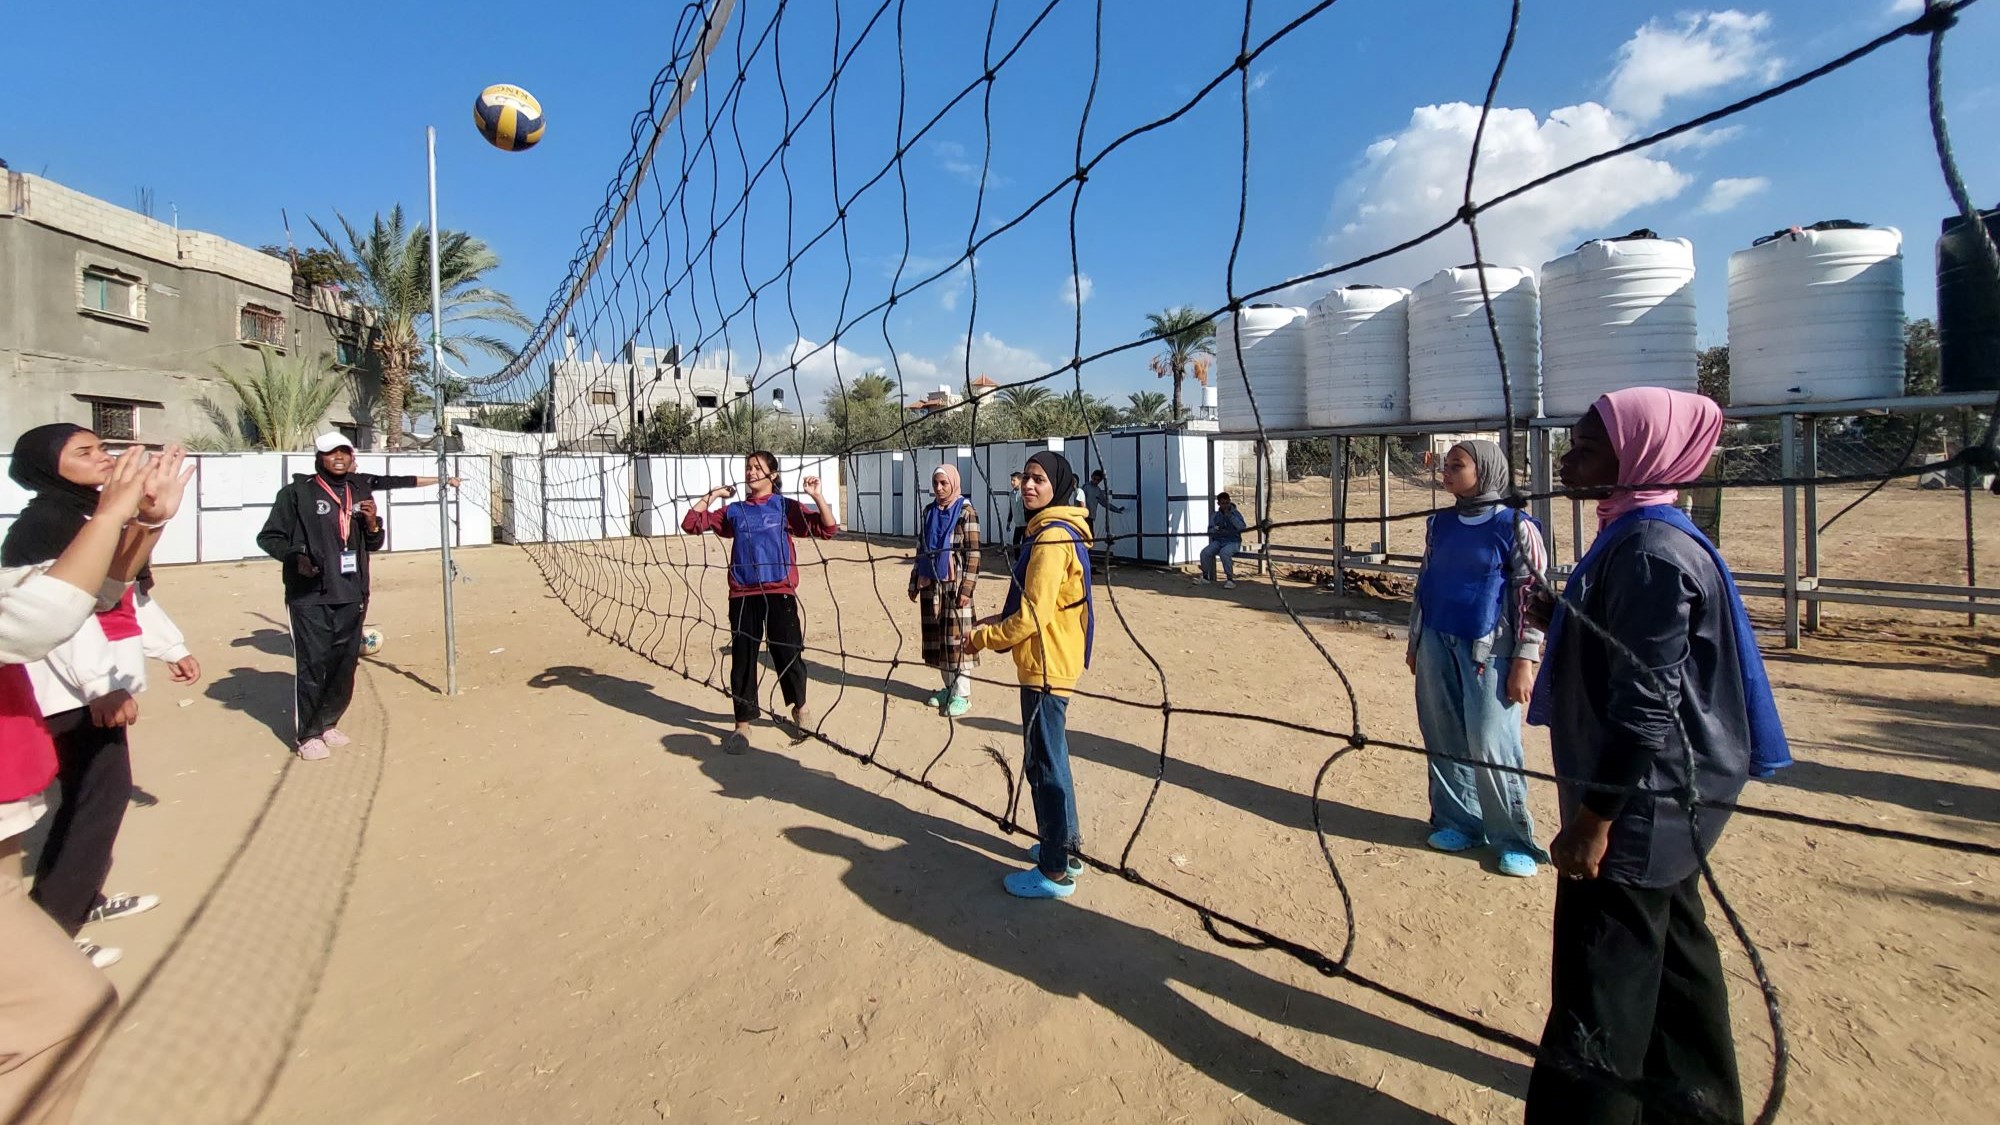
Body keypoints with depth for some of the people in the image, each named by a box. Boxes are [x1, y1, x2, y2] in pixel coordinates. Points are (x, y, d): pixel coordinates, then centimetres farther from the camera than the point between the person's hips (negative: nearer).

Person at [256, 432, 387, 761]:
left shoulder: (361, 494, 12)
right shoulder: (297, 492, -3)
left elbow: (373, 544, 17)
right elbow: (268, 537, -1)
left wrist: (372, 522, -3)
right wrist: (295, 557, -17)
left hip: (352, 597, 5)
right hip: (310, 597, -5)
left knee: (345, 664, 12)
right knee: (312, 665, -4)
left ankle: (328, 724, 28)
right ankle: (306, 734, 11)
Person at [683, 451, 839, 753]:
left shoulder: (786, 506, 5)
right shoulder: (734, 511, 13)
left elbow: (828, 529, -2)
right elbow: (691, 524, 12)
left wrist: (816, 496, -12)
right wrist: (711, 495, 10)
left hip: (779, 593, -2)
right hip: (743, 596, 2)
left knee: (788, 655, 2)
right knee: (742, 659, 6)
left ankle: (799, 708, 28)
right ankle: (742, 725, 18)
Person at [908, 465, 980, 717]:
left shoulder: (966, 512, -7)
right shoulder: (929, 510, 11)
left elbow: (973, 553, -11)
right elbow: (921, 547, 15)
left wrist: (967, 588, -16)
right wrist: (914, 581, 13)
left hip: (954, 582, -6)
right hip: (930, 582, 6)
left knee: (957, 635, -2)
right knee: (937, 635, 9)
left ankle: (962, 694, 6)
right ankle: (948, 686, 22)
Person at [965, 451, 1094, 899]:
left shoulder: (1052, 537, -19)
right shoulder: (1057, 530, 13)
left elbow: (1032, 616, -22)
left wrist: (982, 638, -10)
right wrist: (998, 619, 9)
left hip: (1045, 666, -10)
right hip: (1050, 661, 10)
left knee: (1045, 765, -1)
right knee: (1051, 759, 20)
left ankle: (1056, 871, 11)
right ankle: (1065, 845, 34)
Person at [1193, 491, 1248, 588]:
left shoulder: (1235, 513, 1)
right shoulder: (1215, 516, 11)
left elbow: (1242, 527, -13)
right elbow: (1210, 529, 11)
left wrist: (1230, 516, -20)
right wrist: (1216, 530, -12)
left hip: (1233, 542, -4)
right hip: (1218, 541, 4)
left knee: (1224, 553, -37)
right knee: (1205, 552, -24)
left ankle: (1230, 579, -24)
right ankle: (1205, 576, -4)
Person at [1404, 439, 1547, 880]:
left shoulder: (1515, 527, -6)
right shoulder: (1440, 524, 11)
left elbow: (1532, 596, -7)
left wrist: (1525, 660, -11)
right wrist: (1415, 641, 17)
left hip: (1488, 651, -6)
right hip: (1436, 645, 6)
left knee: (1490, 746, -6)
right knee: (1444, 740, 10)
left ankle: (1514, 838, 10)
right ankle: (1457, 821, 23)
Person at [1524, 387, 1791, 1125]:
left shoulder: (1651, 552, -22)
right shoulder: (1640, 536, 8)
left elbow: (1646, 706, -24)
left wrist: (1594, 818, -21)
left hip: (1640, 803, -10)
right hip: (1657, 800, 10)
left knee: (1601, 988, 0)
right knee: (1669, 954, 24)